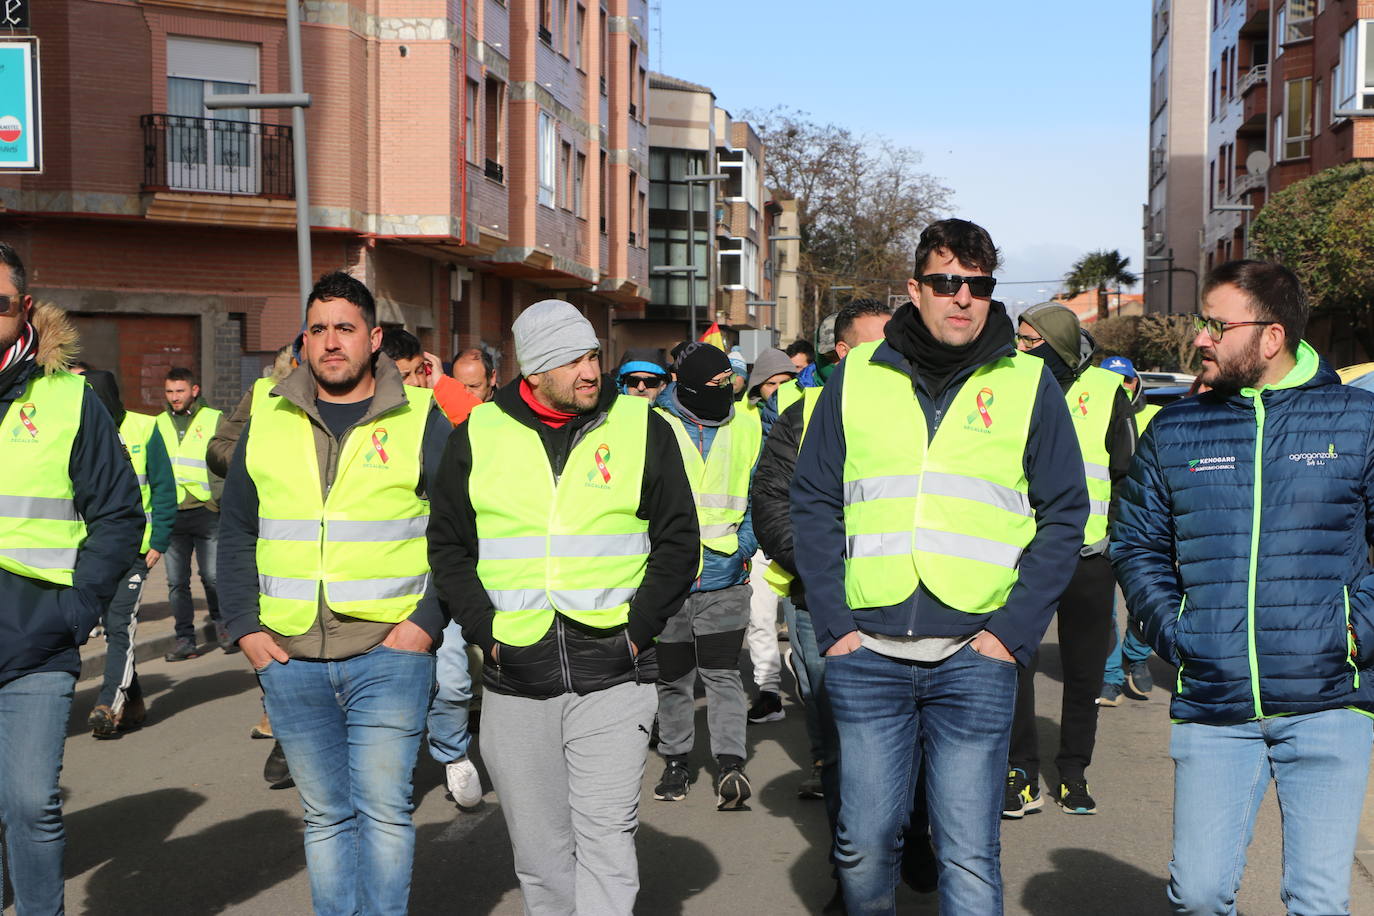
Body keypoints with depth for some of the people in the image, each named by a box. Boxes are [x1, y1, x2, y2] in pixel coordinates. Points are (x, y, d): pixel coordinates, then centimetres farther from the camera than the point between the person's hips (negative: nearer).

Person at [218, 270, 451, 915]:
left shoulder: (421, 419, -1)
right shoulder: (267, 421, 9)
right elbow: (237, 531, 14)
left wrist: (429, 620, -8)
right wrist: (244, 626, 5)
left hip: (388, 652, -3)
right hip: (288, 658, 3)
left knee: (382, 807, -1)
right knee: (324, 814, 12)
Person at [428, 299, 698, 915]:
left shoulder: (641, 427, 2)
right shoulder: (478, 435, 4)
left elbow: (678, 540, 4)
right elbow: (448, 546, 8)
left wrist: (637, 630, -6)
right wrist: (487, 633, -3)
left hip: (612, 679, -1)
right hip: (515, 680, 2)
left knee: (606, 838, -6)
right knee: (539, 852, 12)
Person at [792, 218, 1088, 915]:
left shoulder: (1028, 382, 4)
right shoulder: (857, 375, 7)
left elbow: (1064, 514, 4)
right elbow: (812, 503, 7)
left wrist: (1013, 631, -5)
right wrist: (833, 623, -2)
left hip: (975, 656, -1)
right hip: (866, 655, 1)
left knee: (969, 855, 3)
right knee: (864, 843, 9)